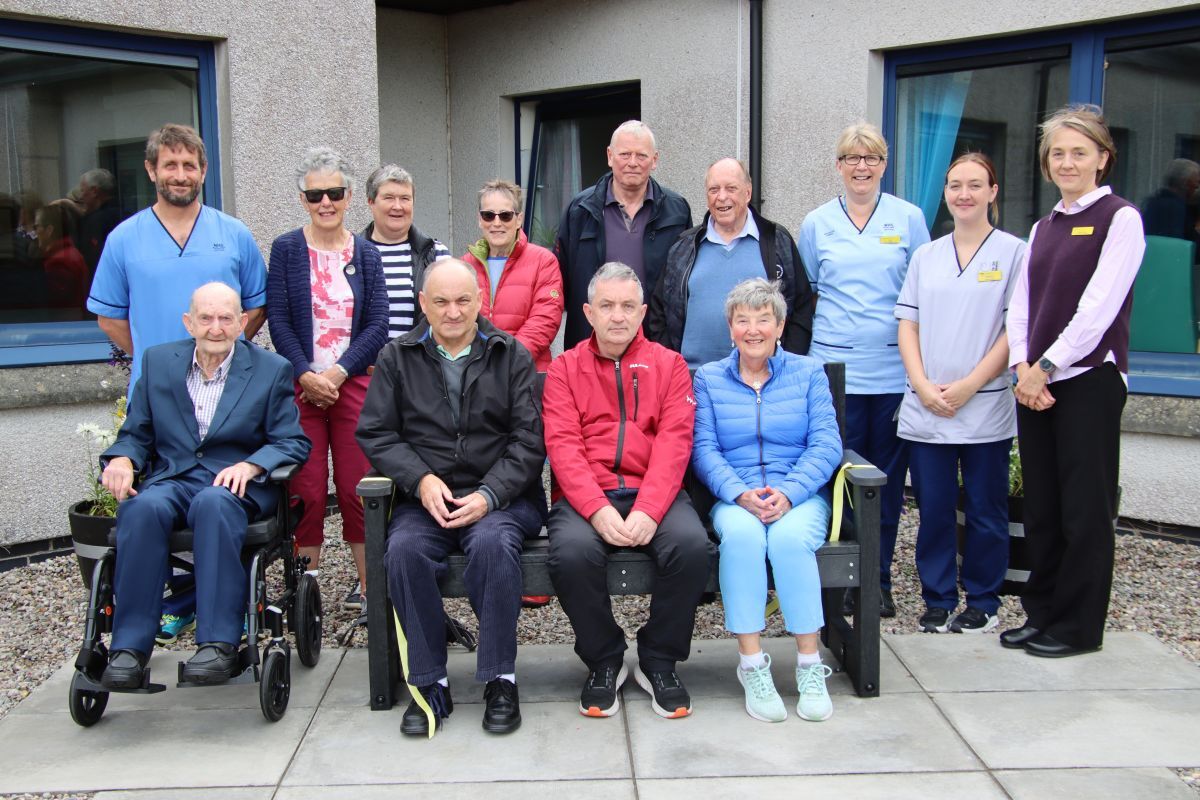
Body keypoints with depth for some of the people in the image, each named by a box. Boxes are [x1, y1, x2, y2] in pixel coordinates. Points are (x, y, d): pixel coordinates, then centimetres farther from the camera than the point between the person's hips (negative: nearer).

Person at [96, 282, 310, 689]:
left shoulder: (271, 369, 7)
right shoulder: (158, 361, 15)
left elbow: (294, 442, 1)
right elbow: (136, 433, 16)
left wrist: (250, 465, -19)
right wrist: (121, 458, -9)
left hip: (238, 483, -2)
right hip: (172, 479, 2)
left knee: (213, 503, -37)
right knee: (143, 508, -32)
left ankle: (219, 643, -36)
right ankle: (130, 647, -27)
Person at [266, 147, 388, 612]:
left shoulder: (366, 255, 8)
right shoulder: (286, 249, 5)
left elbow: (377, 324, 2)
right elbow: (278, 320, 0)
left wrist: (337, 373, -9)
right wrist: (307, 376, -11)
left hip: (354, 383, 0)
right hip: (300, 385, 0)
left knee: (357, 487, 0)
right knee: (306, 489, 1)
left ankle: (367, 583, 10)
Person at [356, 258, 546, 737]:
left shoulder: (511, 356, 9)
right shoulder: (397, 358, 13)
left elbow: (529, 440, 1)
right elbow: (375, 433, 6)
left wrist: (488, 495, -13)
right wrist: (422, 480, -11)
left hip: (499, 496, -1)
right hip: (425, 499, 2)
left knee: (492, 542, -33)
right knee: (404, 549, -30)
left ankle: (500, 680, -18)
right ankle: (429, 685, -16)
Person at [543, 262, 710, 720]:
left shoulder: (668, 365, 12)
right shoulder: (564, 369, 12)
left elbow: (674, 442, -2)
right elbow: (562, 444, -1)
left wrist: (649, 510, -18)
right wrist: (597, 510, -18)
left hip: (652, 493, 1)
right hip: (586, 496, 0)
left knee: (691, 544, -29)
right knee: (572, 551, -31)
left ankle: (659, 661, -3)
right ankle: (603, 661, -3)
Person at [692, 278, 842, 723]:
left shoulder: (808, 373, 11)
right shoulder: (708, 379, 12)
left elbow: (826, 444, 0)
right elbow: (703, 449, 1)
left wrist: (788, 493, -16)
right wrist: (741, 494, -16)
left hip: (800, 498, 0)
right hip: (734, 499, 0)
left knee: (789, 536, -34)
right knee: (741, 534, -34)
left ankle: (809, 665, -21)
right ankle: (751, 665, -25)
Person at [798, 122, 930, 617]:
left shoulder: (909, 219, 6)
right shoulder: (816, 224, 9)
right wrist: (806, 350, 9)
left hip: (894, 368, 0)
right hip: (834, 368, 0)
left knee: (887, 478, 6)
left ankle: (879, 582, 18)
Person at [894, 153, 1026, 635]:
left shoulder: (1014, 252, 0)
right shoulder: (925, 256, 12)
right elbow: (908, 325, 9)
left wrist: (967, 386, -12)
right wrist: (923, 386, -6)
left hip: (986, 409, -3)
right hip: (924, 410, 3)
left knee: (985, 511, 5)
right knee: (933, 509, 7)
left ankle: (982, 603, 19)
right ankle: (938, 601, 20)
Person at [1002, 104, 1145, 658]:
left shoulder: (1119, 218, -4)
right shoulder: (1042, 228, 16)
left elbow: (1098, 308, -12)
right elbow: (1020, 306, 10)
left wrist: (1046, 367, -12)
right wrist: (1023, 367, -5)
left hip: (1088, 379, -6)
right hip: (1036, 382, 6)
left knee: (1084, 508, 1)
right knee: (1041, 504, 10)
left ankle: (1078, 625, 11)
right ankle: (1041, 613, 21)